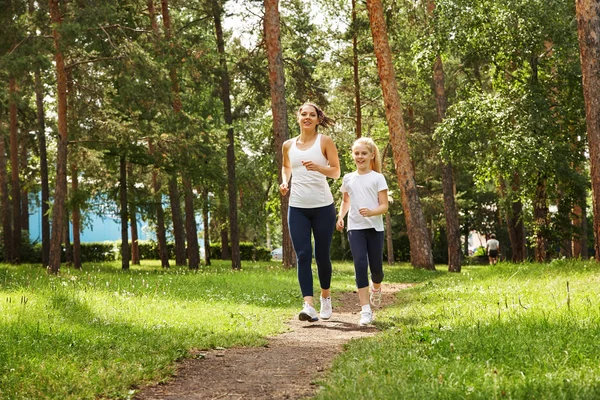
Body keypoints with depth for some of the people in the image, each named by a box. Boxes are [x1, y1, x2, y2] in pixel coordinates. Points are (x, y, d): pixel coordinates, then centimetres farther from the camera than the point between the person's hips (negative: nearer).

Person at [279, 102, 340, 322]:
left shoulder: (325, 142, -1)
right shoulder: (289, 145, 8)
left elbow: (336, 172, -2)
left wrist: (318, 167, -21)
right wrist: (284, 181, 5)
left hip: (323, 207, -2)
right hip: (297, 207, 2)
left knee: (322, 255, 6)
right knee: (302, 255, -9)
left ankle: (325, 296, 29)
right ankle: (309, 305, -16)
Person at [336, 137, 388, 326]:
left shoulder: (378, 178, -1)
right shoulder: (348, 179, 8)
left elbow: (384, 206, -4)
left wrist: (371, 212, -24)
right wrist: (340, 216, 6)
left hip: (375, 227, -1)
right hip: (355, 228, 1)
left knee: (376, 266, 5)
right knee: (360, 265, -12)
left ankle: (376, 289, 42)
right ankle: (366, 310, -14)